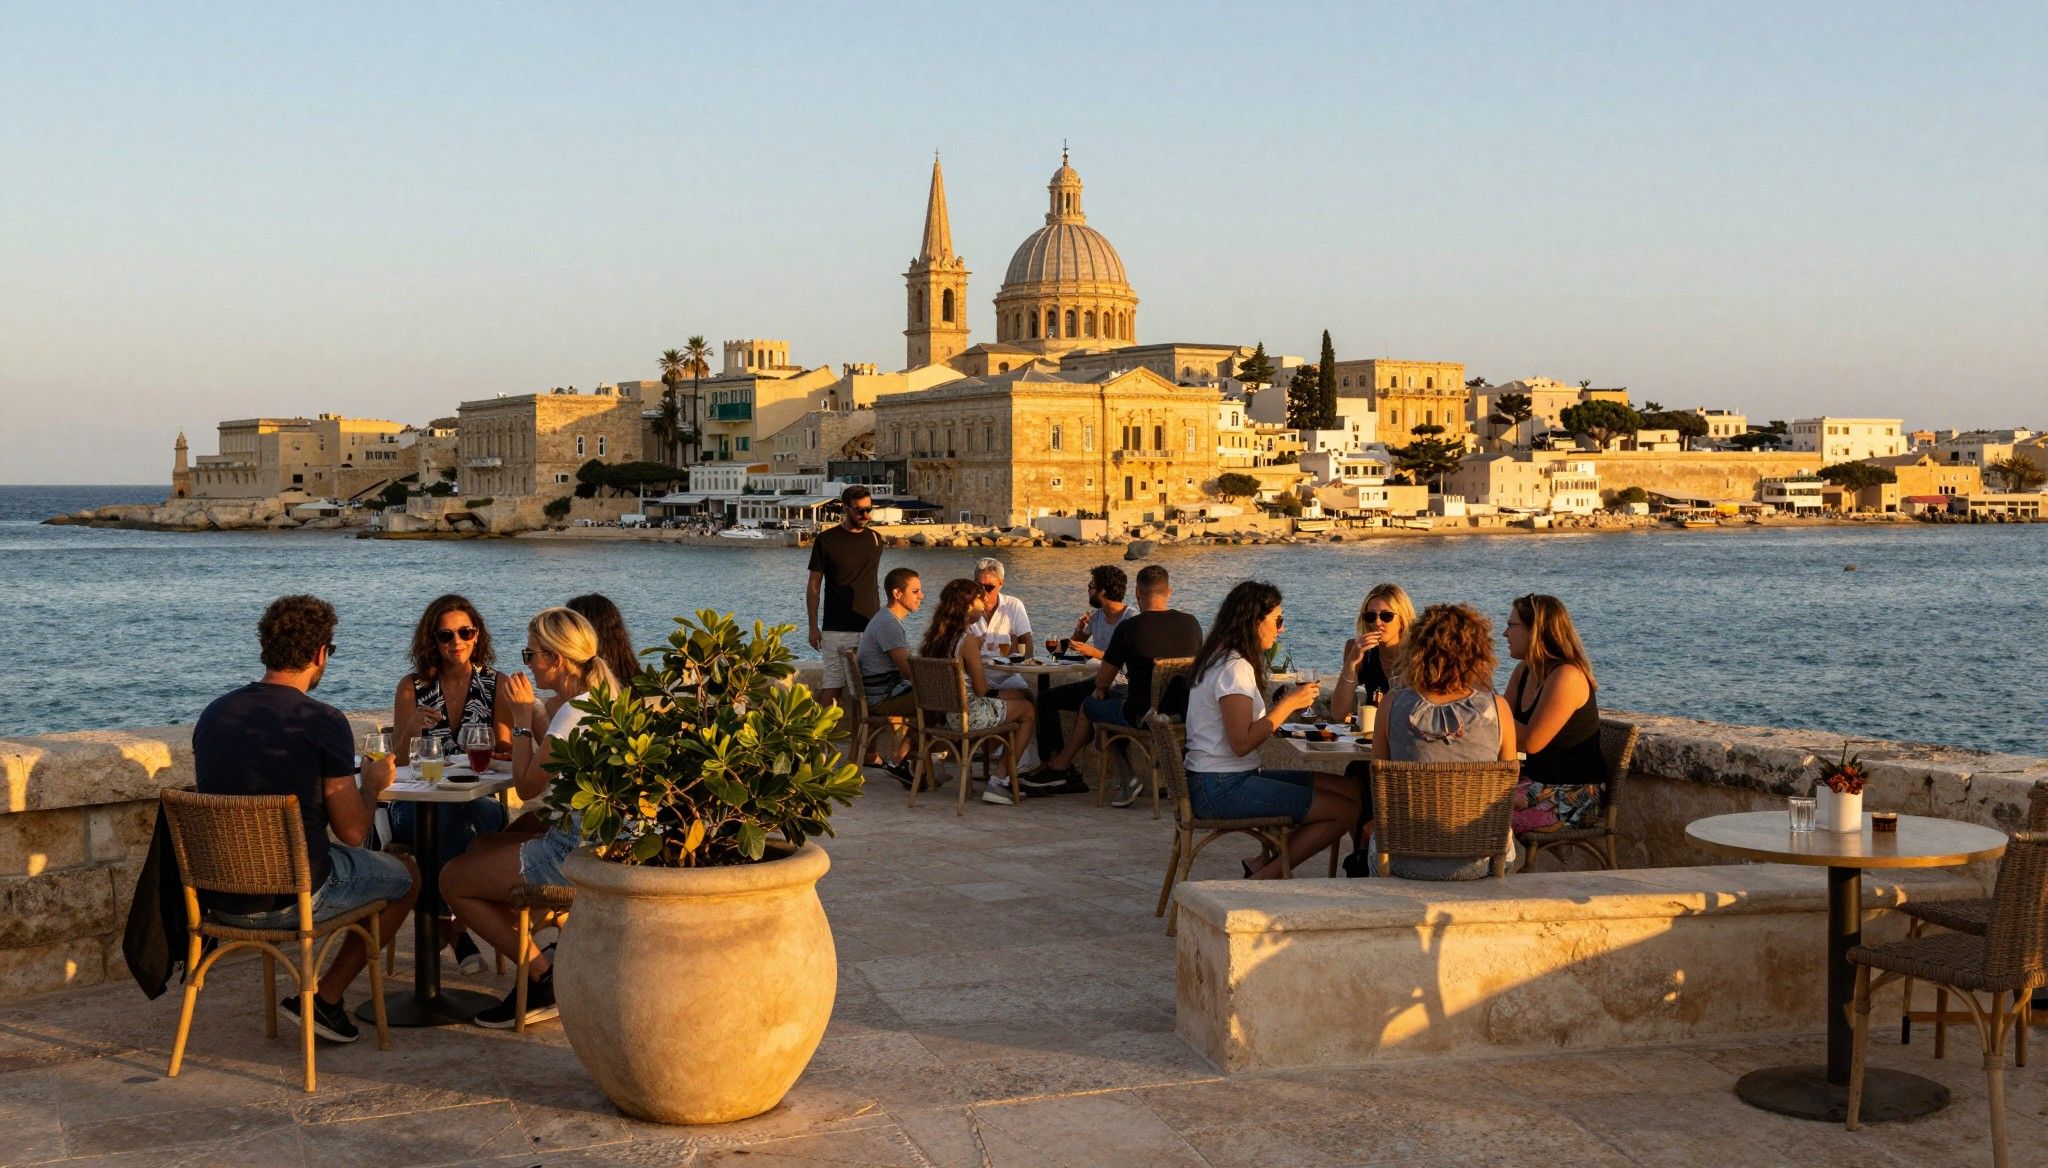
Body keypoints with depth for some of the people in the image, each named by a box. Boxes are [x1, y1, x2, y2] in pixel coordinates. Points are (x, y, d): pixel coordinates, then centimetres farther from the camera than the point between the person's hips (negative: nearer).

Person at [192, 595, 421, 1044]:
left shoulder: (213, 713, 3)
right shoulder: (323, 721, -16)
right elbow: (352, 831, -13)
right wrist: (372, 785, 9)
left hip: (218, 897, 7)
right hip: (294, 897, -7)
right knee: (406, 875, 19)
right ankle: (325, 999, 13)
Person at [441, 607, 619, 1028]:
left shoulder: (575, 714, -21)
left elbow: (526, 786, -12)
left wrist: (522, 716, -5)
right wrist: (532, 711, 9)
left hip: (573, 851, -11)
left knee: (453, 880, -1)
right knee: (481, 849, 27)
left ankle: (544, 977, 2)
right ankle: (546, 958, 19)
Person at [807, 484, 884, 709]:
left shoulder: (875, 538, 11)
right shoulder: (826, 539, -2)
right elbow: (813, 587, 1)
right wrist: (813, 627, -3)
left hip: (870, 627, 4)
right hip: (837, 629, -3)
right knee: (831, 688, -5)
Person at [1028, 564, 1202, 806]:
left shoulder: (1128, 627, -12)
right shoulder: (1191, 624, 0)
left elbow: (1102, 681, -3)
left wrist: (1100, 689, 24)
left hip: (1141, 718, -4)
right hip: (1185, 715, 4)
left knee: (1089, 706, 23)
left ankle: (1058, 766, 41)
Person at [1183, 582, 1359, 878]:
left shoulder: (1225, 660, 16)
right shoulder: (1234, 669, -15)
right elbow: (1241, 743, -22)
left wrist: (1283, 703, 6)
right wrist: (1288, 704, -15)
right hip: (1222, 789, -10)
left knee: (1350, 790, 5)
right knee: (1344, 811, -12)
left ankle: (1266, 865, 4)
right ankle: (1267, 876, -2)